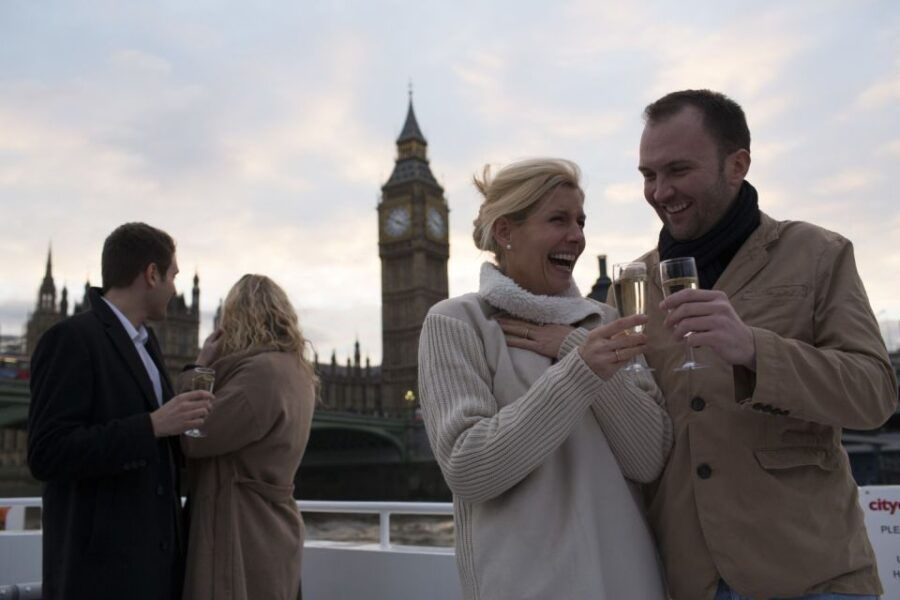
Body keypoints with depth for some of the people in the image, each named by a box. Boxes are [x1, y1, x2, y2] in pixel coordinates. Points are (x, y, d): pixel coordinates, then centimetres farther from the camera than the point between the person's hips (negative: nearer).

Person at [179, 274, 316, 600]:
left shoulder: (262, 371, -19)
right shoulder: (294, 371, 10)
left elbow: (192, 438, -16)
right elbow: (224, 426, 10)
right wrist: (216, 366, 1)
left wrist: (204, 362, -7)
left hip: (244, 538, -9)